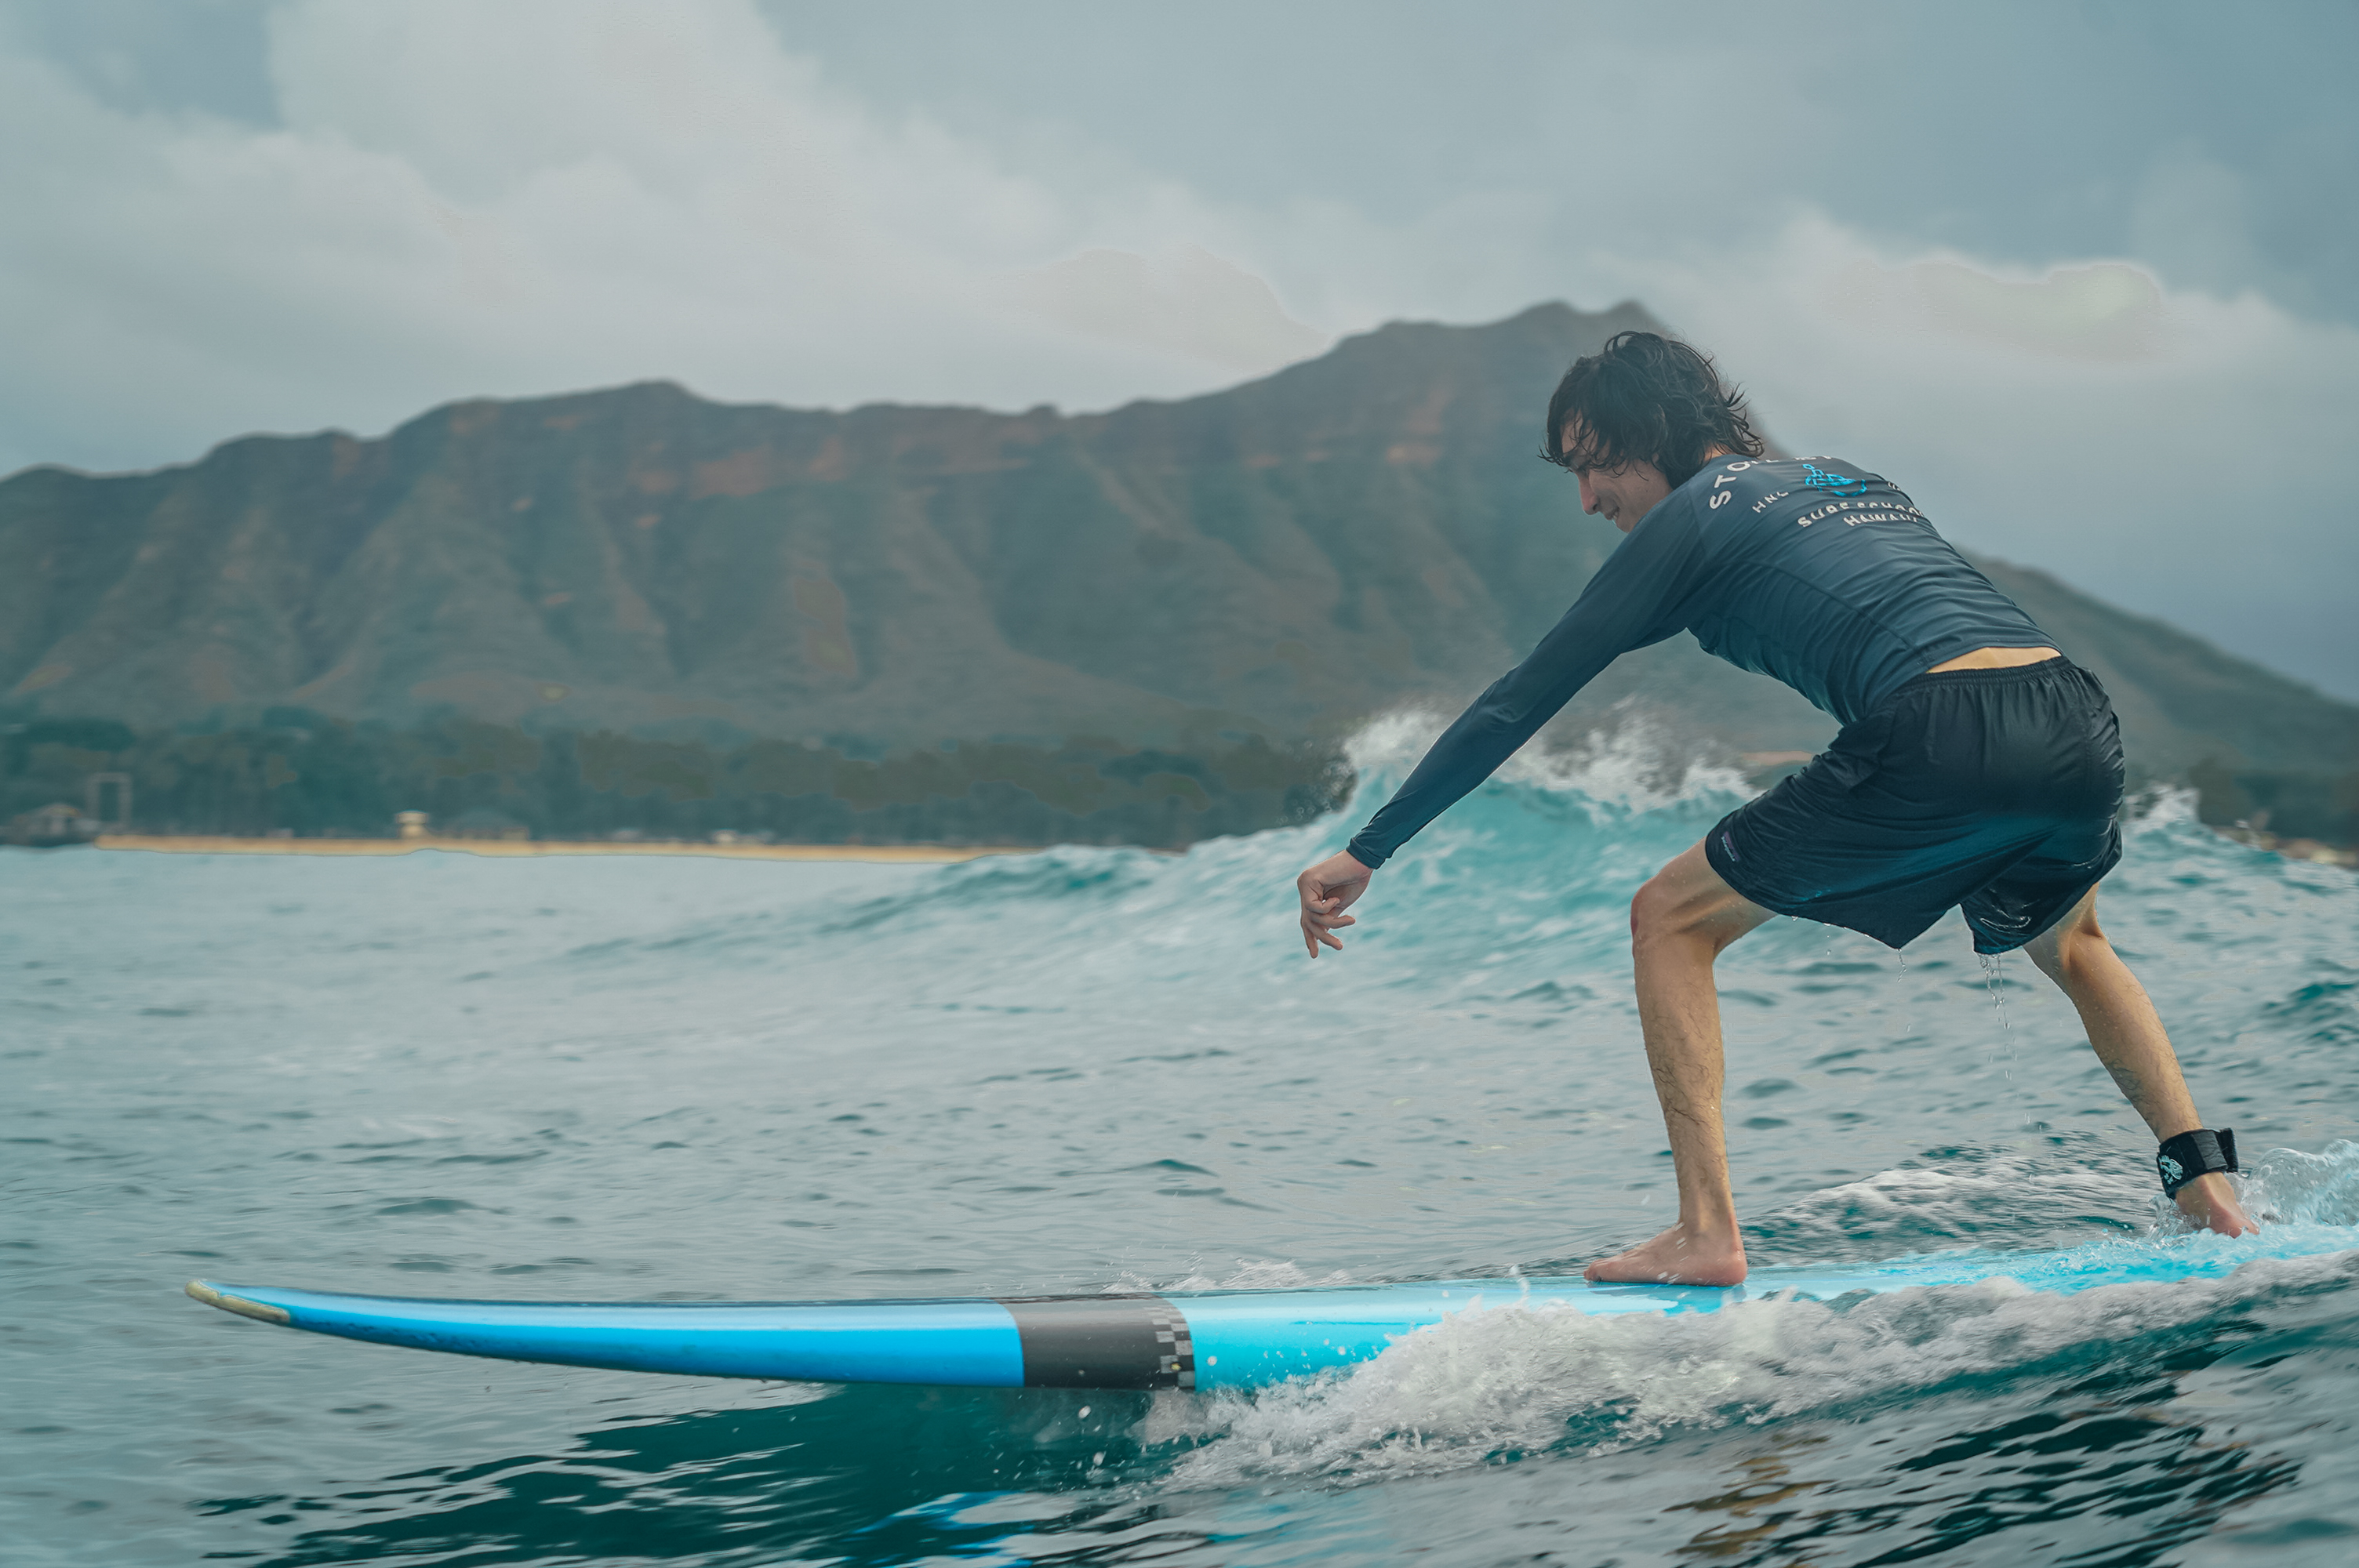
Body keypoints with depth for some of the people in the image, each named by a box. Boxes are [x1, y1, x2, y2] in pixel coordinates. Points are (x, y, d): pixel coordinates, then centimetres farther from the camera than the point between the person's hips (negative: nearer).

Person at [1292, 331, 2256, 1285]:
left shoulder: (1692, 516, 11)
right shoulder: (1855, 480, 30)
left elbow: (1524, 699, 10)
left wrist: (1366, 854, 14)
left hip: (1942, 737, -7)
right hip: (2083, 726, 7)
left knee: (1670, 921, 9)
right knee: (2072, 946, 38)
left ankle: (1707, 1236, 2)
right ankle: (2208, 1186, 28)